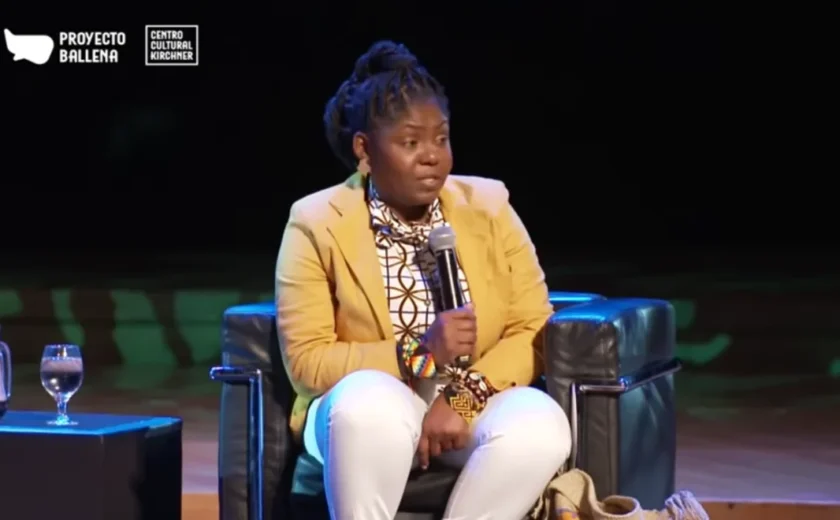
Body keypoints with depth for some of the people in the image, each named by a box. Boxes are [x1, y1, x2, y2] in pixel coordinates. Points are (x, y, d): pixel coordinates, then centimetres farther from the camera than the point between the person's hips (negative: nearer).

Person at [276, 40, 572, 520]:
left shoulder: (489, 206, 3)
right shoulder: (317, 224, -4)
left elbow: (535, 331, 0)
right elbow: (306, 361, -9)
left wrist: (461, 398, -16)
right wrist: (416, 353, -22)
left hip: (475, 406, 2)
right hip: (372, 409, -2)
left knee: (540, 424, -31)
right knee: (370, 403, -38)